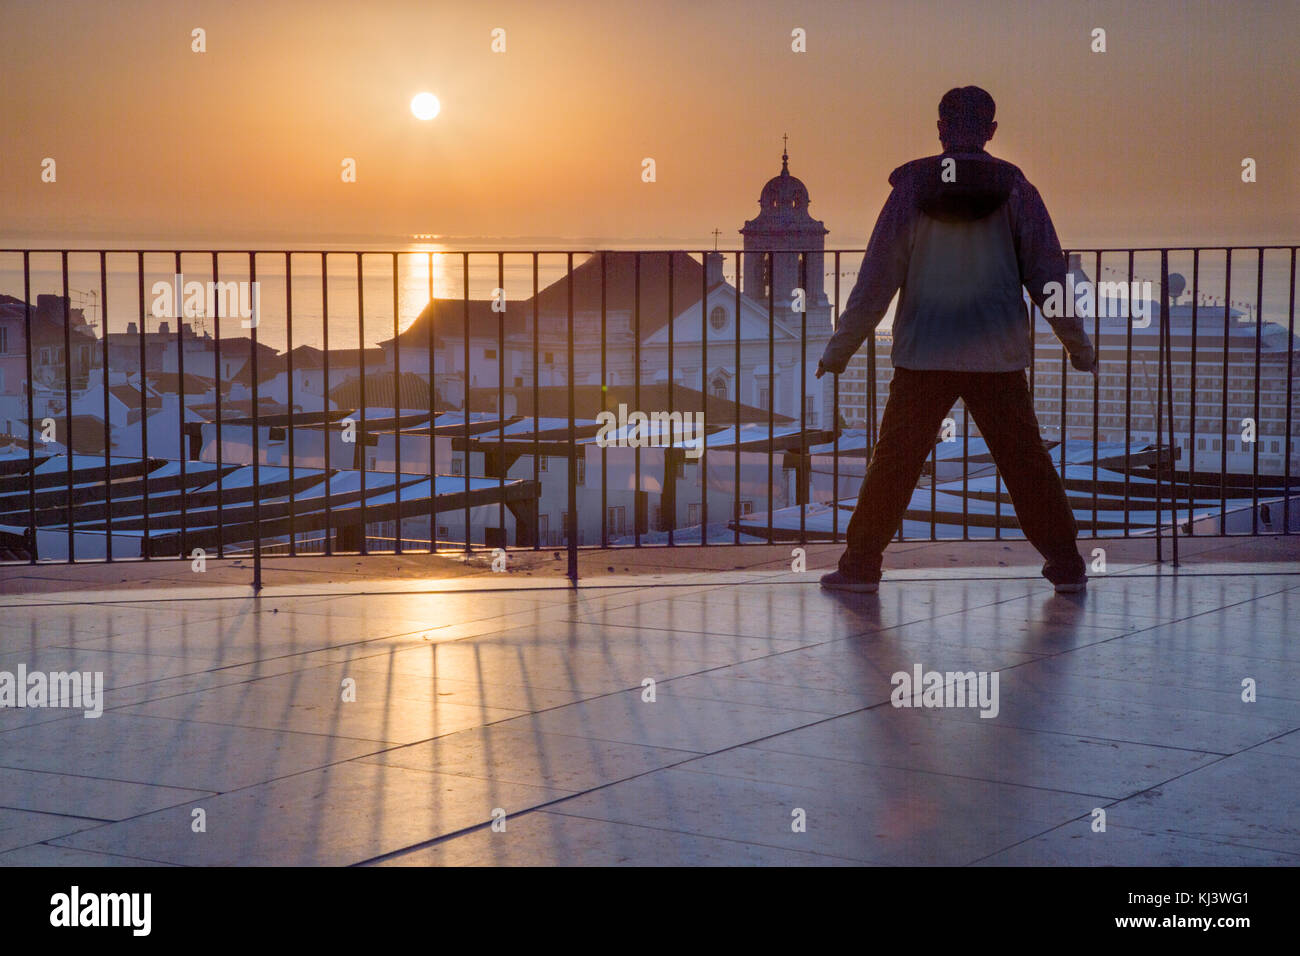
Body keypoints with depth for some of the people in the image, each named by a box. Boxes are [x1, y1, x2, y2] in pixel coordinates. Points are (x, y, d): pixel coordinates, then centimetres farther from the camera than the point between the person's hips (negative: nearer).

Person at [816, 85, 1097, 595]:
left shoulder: (912, 185, -3)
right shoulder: (1013, 188, -2)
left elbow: (877, 275, -2)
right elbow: (1047, 274, 1)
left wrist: (839, 349, 6)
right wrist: (1080, 347, 12)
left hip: (922, 358, -1)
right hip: (999, 359, 1)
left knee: (892, 464, 7)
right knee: (1027, 462, 10)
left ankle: (861, 563, 10)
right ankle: (1065, 563, 15)